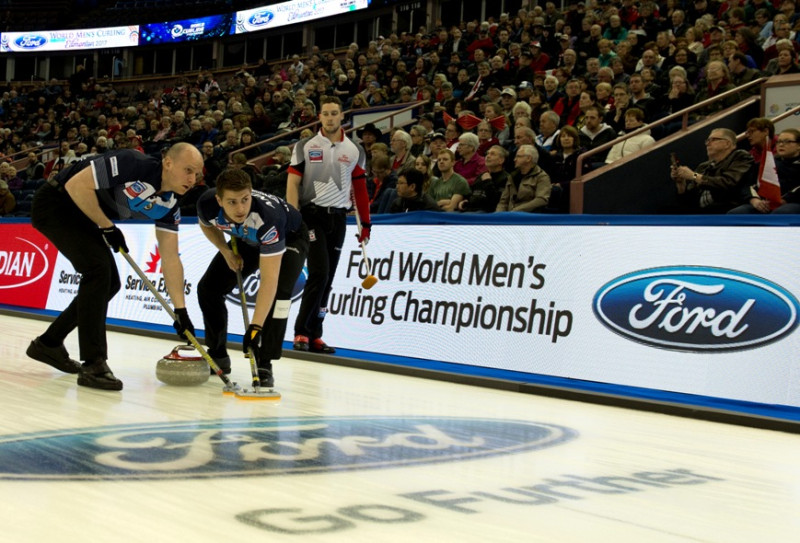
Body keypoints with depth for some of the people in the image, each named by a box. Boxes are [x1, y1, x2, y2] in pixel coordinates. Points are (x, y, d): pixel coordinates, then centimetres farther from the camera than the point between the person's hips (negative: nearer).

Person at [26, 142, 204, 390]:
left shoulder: (168, 205, -4)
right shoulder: (133, 164, -28)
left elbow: (170, 258, -1)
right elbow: (76, 185, -28)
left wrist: (180, 310, -5)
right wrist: (107, 227, -19)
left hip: (80, 216, 9)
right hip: (55, 203, -9)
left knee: (109, 283, 9)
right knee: (98, 267, -22)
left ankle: (48, 343, 25)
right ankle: (93, 365, -19)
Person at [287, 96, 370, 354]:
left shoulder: (355, 150, 8)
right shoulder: (305, 146, 0)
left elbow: (360, 188, 13)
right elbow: (292, 183, -3)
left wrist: (365, 223, 11)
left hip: (338, 217, 4)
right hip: (311, 214, -4)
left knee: (327, 279, 5)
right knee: (319, 273, -15)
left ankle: (314, 335, 12)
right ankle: (301, 332, -7)